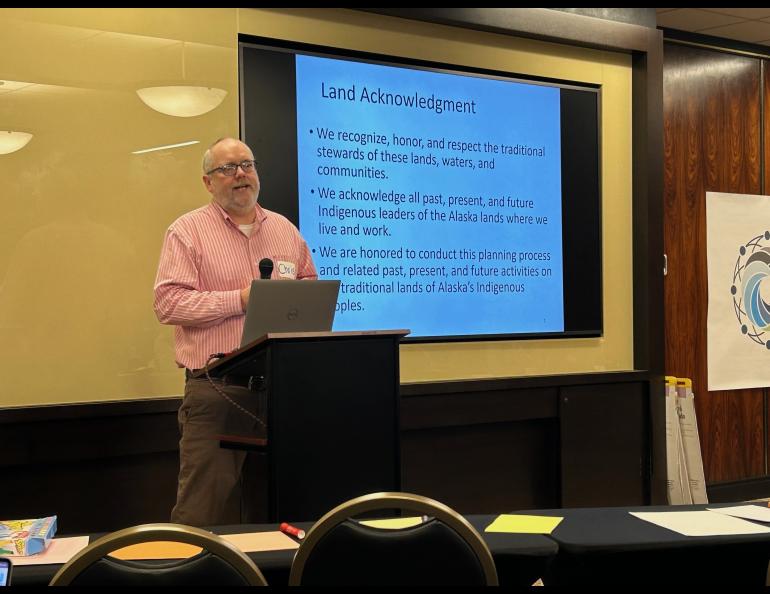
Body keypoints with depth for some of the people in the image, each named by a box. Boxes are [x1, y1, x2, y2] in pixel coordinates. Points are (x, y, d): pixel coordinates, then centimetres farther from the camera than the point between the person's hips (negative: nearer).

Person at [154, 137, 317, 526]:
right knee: (204, 508, -4)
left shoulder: (285, 230, 16)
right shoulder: (187, 231, 1)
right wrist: (240, 300, -13)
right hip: (215, 388, -4)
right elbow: (168, 303, -9)